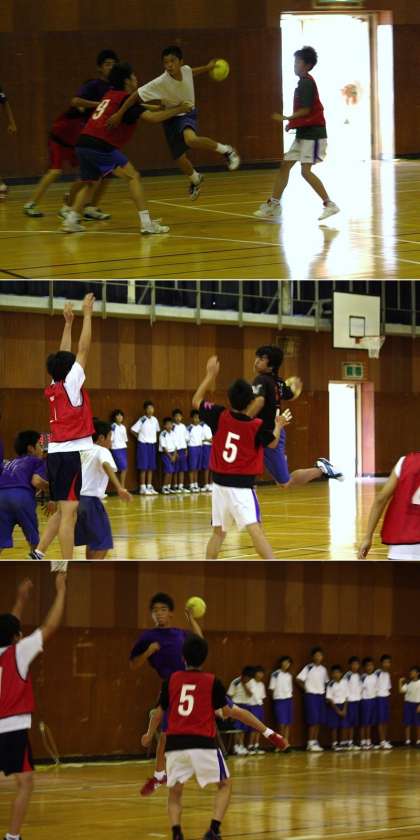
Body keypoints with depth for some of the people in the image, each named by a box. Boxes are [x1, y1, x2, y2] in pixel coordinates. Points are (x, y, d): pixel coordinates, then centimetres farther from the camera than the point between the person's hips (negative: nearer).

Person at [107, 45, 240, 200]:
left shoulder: (186, 70, -20)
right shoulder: (160, 82, -30)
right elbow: (137, 94, -24)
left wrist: (207, 68, 5)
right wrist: (119, 114, -25)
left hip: (188, 114, 0)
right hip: (171, 118, 0)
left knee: (190, 139, -35)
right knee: (179, 159, 6)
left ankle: (225, 150, -12)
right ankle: (195, 179, 41)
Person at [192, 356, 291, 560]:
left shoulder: (220, 416, -4)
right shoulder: (257, 426, -10)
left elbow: (196, 401, 14)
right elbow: (272, 443, 11)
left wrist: (210, 375, 20)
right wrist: (279, 425, 30)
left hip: (220, 483, 4)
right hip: (242, 486, -4)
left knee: (218, 532, 16)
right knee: (254, 528, -16)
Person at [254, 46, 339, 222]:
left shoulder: (307, 83, -14)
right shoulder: (302, 83, 15)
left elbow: (306, 110, -21)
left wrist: (287, 119, -26)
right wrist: (292, 122, 12)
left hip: (313, 133, -10)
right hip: (303, 133, 10)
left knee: (306, 171, -14)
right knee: (285, 165, 8)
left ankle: (329, 204, -10)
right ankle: (273, 204, 11)